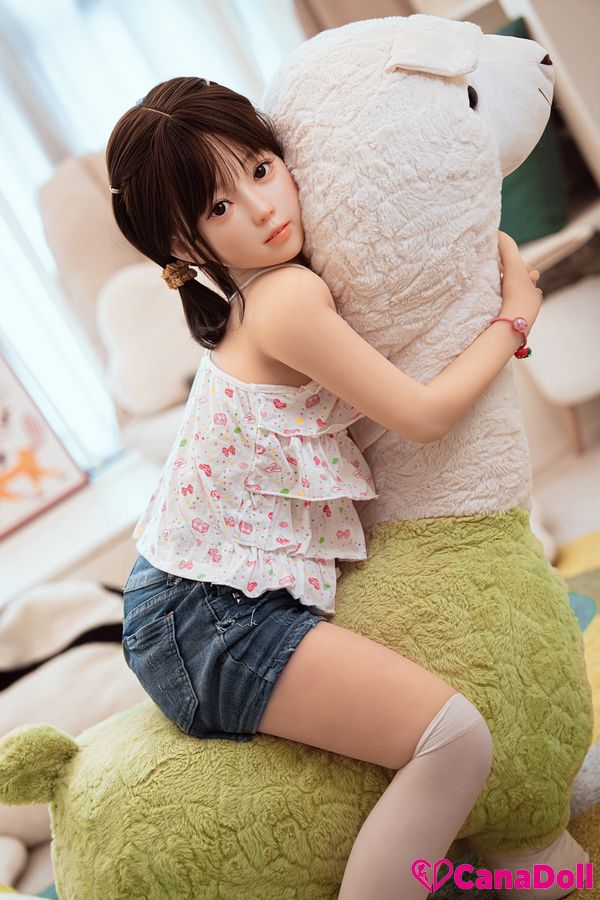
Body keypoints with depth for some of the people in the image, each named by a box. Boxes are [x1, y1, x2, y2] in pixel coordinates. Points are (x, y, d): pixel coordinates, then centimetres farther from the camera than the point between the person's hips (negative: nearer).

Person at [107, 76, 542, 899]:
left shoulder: (249, 293, 10)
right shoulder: (289, 297, -18)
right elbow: (424, 415, -14)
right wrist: (513, 318, 0)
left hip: (197, 600, 10)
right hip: (209, 617, -10)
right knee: (458, 739, -22)